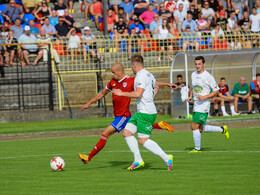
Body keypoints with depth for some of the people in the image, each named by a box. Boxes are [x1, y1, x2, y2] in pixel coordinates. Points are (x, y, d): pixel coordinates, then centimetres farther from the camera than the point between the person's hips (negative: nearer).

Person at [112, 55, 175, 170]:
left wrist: (121, 93, -15)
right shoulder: (148, 75, 16)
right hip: (141, 112, 10)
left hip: (146, 113, -10)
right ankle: (138, 161, 7)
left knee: (143, 140, -11)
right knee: (127, 133, 8)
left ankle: (167, 158, -9)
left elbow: (138, 94, -25)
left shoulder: (141, 76, -15)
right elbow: (156, 86, 35)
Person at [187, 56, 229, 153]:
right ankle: (222, 129, 28)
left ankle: (197, 148, 2)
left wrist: (204, 97, -18)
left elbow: (216, 91, -7)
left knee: (194, 127, -12)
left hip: (204, 105, -8)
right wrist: (190, 97, 7)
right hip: (196, 104, 8)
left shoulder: (208, 76, -10)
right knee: (200, 129, 12)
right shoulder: (193, 74, 10)